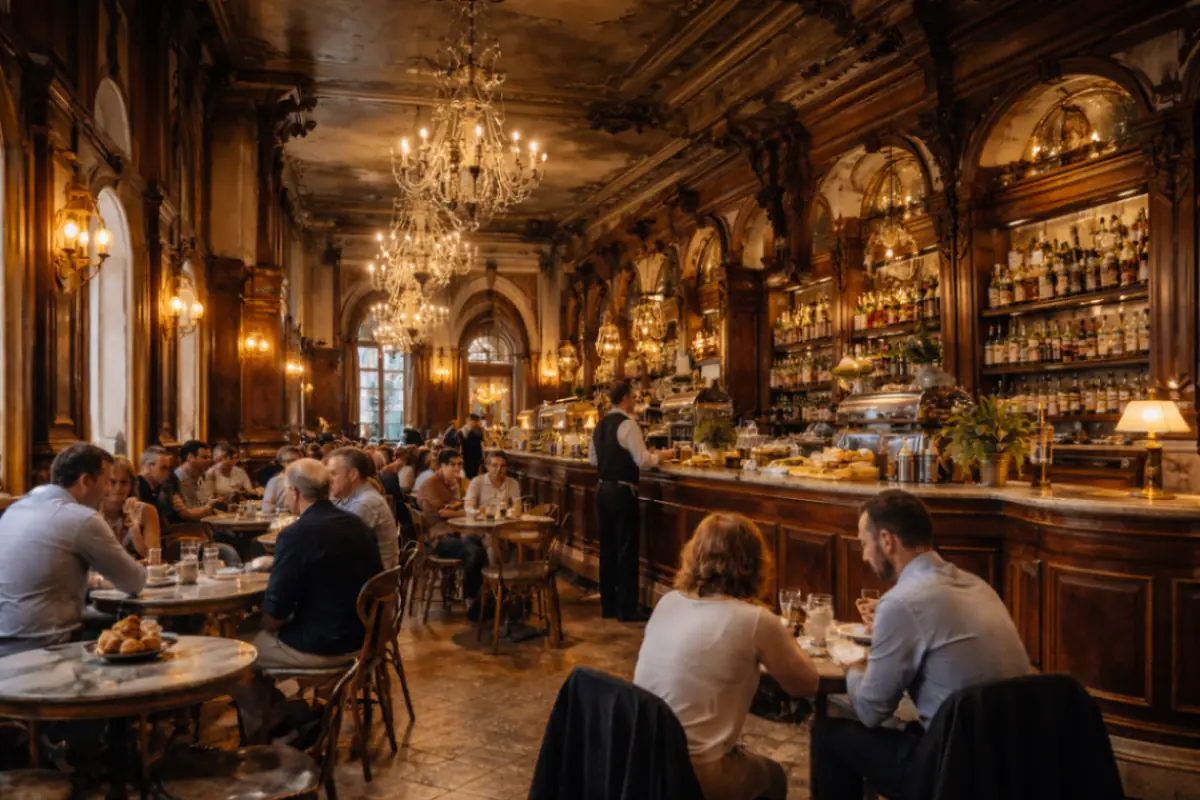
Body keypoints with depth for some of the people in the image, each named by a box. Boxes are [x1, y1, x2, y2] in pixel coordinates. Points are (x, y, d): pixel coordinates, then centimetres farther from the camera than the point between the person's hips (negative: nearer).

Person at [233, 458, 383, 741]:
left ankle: (258, 734, 30)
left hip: (318, 647, -8)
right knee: (260, 634, 26)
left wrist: (268, 623, 4)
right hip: (359, 637, 8)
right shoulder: (358, 525, 2)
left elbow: (275, 613, -20)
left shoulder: (296, 535, -21)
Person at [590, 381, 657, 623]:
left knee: (608, 547, 13)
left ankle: (608, 605, 22)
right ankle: (627, 608, 5)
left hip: (603, 490, 8)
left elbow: (592, 458, 18)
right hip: (622, 492, -8)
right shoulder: (627, 424, -15)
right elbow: (643, 460, -19)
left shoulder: (601, 425, 11)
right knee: (626, 548, 0)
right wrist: (658, 457, -1)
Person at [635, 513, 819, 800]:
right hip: (693, 775, -5)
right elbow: (808, 685, 1)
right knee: (773, 776, 28)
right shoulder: (755, 620, -14)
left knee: (753, 761, 33)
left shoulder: (667, 602, 2)